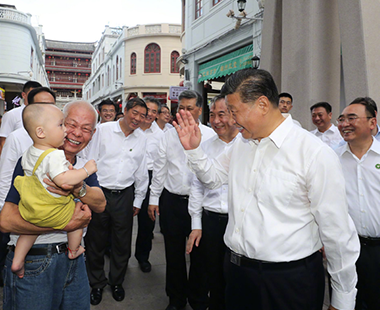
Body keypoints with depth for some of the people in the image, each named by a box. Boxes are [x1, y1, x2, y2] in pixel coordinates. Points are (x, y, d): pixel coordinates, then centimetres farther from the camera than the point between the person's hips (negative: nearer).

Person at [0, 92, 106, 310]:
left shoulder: (85, 167, 8)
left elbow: (100, 204, -9)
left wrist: (78, 188, -30)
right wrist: (67, 224, -23)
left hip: (74, 259, 6)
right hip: (32, 264, -5)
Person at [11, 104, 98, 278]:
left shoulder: (29, 152, 0)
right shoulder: (55, 155, -30)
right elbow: (63, 180, -40)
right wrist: (86, 170, -32)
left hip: (28, 209, 8)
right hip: (52, 212, -8)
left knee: (33, 226, 32)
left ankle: (17, 261, 36)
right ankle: (73, 250, 29)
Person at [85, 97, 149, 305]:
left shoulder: (141, 138, 6)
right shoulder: (103, 130, -3)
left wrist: (138, 200, 11)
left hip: (125, 195, 2)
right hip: (99, 193, -2)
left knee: (122, 243, 11)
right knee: (96, 241, 10)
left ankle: (117, 282, 34)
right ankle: (97, 283, 32)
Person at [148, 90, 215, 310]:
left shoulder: (210, 135, -3)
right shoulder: (169, 136, 5)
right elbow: (159, 169, 8)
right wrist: (154, 198, 8)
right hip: (172, 200, 3)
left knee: (199, 253, 10)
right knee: (174, 252, 14)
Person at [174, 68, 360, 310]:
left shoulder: (316, 154, -17)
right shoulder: (241, 145, 4)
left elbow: (337, 231, -13)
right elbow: (213, 178, 19)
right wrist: (194, 149, 1)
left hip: (290, 280, -5)